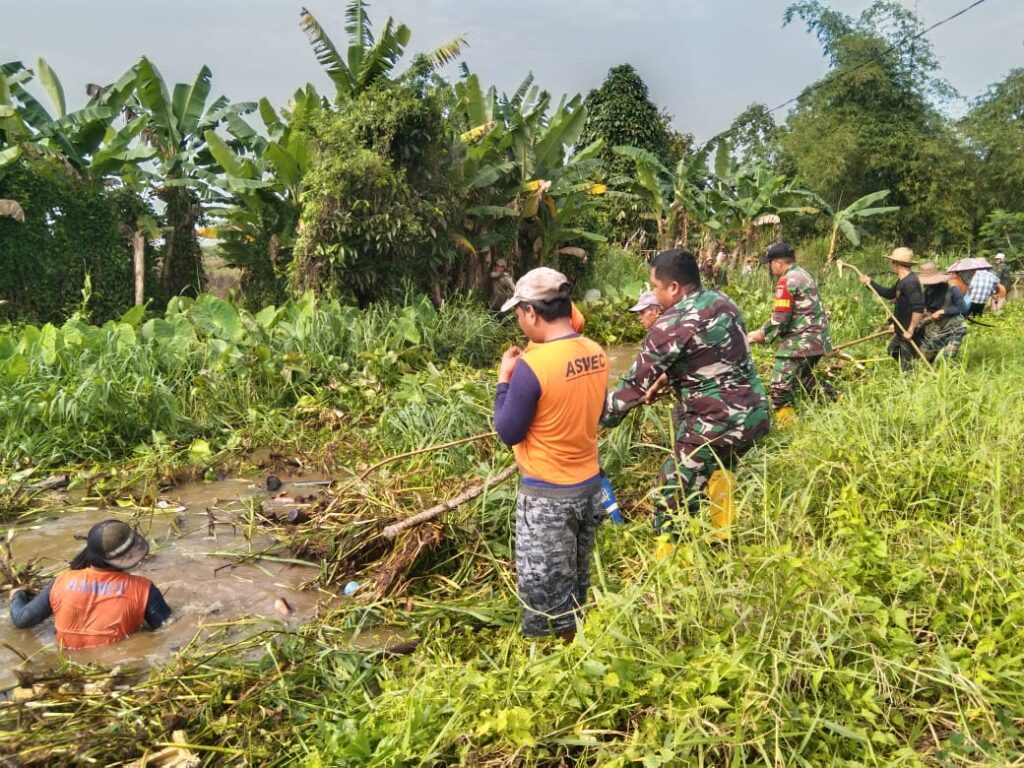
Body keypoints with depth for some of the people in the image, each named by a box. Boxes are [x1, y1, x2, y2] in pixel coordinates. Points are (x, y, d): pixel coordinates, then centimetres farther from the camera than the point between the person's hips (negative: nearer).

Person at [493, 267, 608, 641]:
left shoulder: (533, 365, -24)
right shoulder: (597, 354, -2)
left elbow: (509, 433, -15)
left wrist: (505, 380, -4)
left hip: (546, 495, -7)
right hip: (589, 484, 7)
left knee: (544, 595, 9)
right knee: (576, 585, 23)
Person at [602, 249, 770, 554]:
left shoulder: (671, 326, -16)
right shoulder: (722, 302, 7)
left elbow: (637, 382, -12)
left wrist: (601, 415, 1)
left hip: (714, 427, -9)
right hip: (753, 412, 9)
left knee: (672, 503, 2)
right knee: (719, 463, 37)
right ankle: (723, 537, 44)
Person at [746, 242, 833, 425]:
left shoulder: (786, 281, -15)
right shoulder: (803, 274, 14)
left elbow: (780, 318, -19)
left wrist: (762, 334, -4)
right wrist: (765, 331, 14)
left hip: (801, 340, -10)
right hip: (816, 338, 10)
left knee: (781, 385, -9)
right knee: (805, 376, 28)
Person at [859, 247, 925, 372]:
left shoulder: (910, 282, -24)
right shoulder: (902, 280, 9)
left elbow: (919, 308, -31)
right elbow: (889, 294, 25)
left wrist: (911, 330, -27)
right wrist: (870, 282, 21)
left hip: (909, 334, -11)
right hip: (901, 331, 11)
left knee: (907, 367, -1)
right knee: (892, 350, 29)